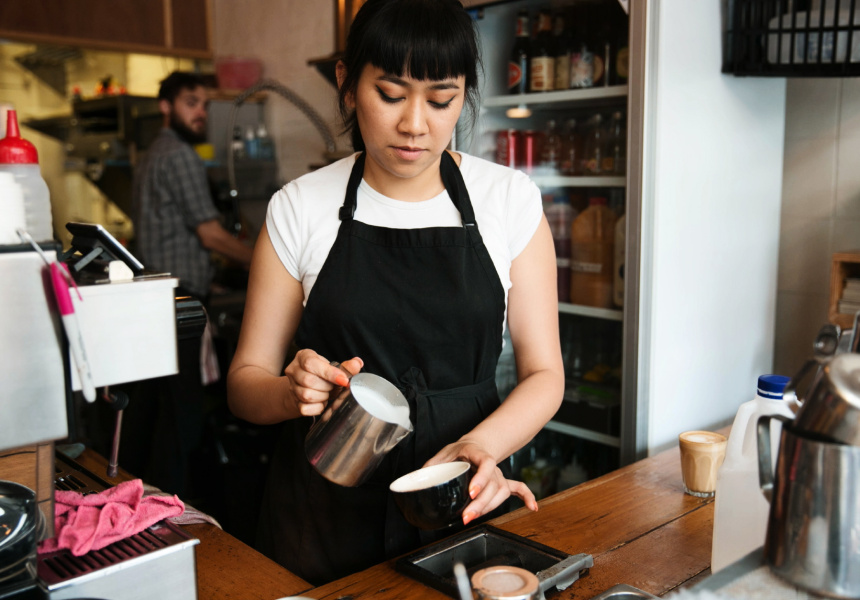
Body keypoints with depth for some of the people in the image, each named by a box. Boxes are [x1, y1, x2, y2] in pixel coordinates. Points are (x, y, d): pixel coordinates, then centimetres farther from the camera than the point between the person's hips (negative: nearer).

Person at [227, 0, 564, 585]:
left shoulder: (511, 198, -5)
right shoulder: (300, 208, -6)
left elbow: (543, 373, -5)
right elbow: (245, 381, -2)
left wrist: (484, 443, -24)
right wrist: (293, 393, -25)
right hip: (329, 510, 0)